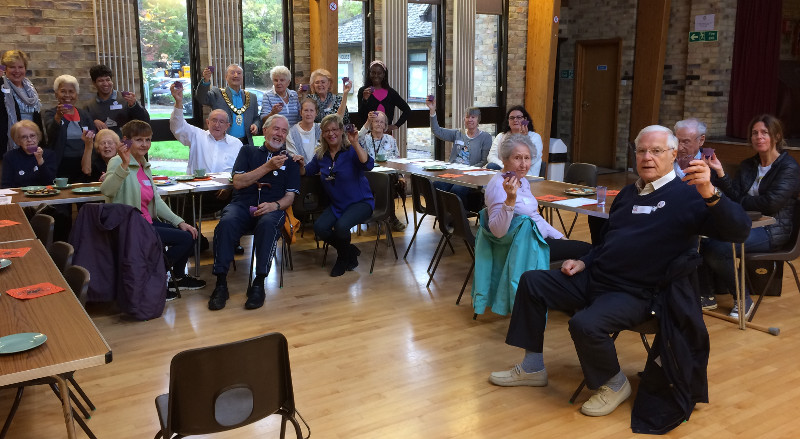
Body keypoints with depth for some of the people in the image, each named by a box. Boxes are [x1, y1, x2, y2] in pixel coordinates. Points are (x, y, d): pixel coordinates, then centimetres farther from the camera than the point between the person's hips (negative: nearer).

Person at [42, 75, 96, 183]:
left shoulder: (85, 115, 15)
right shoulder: (50, 113, 4)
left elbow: (94, 142, 15)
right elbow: (51, 132, -18)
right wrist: (58, 117, -36)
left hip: (83, 165, 3)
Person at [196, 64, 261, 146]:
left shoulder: (251, 97, 14)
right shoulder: (217, 94, 5)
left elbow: (256, 118, 21)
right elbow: (201, 98, -13)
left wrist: (256, 125, -3)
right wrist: (206, 81, -30)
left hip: (245, 144, 3)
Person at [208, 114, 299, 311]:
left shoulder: (290, 161, 21)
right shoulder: (248, 151, 20)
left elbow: (289, 197, 11)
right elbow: (238, 182, 5)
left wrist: (274, 205, -12)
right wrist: (268, 167, -3)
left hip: (271, 207, 0)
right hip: (242, 204, 1)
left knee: (267, 224, -37)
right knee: (226, 223, -34)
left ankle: (258, 284, -32)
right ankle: (221, 283, -28)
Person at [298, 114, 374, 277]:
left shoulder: (352, 151, -10)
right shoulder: (320, 155, 6)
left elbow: (368, 165, -29)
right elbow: (306, 173, 18)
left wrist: (355, 143, -35)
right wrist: (301, 165, -5)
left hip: (360, 203, -5)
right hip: (337, 205, 5)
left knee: (341, 226, -31)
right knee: (319, 228, -20)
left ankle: (344, 258, 3)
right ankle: (350, 253, 7)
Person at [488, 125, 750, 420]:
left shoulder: (686, 195, -9)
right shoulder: (629, 192, 16)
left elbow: (739, 231, -23)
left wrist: (710, 194, -39)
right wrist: (584, 262, 10)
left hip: (634, 294, -8)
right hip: (594, 278, 8)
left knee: (586, 325, -33)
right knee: (531, 282, 1)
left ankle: (614, 384, -1)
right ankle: (532, 367, 10)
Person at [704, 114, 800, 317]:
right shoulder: (748, 165, 15)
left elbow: (771, 202, -17)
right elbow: (734, 195, 3)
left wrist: (740, 201, -5)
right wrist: (720, 172, -9)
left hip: (772, 230, -6)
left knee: (719, 249, -30)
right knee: (703, 240, -22)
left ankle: (743, 300, -9)